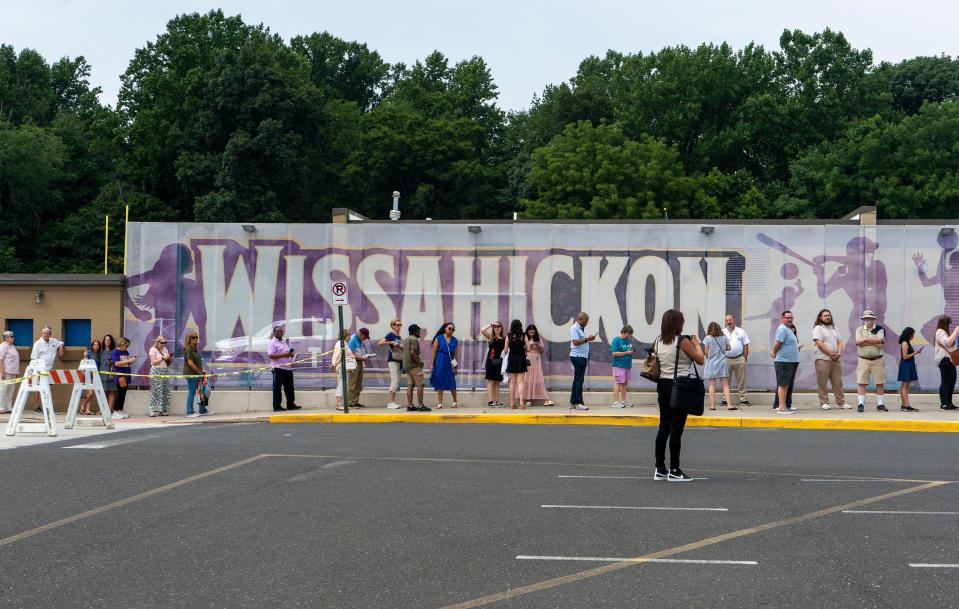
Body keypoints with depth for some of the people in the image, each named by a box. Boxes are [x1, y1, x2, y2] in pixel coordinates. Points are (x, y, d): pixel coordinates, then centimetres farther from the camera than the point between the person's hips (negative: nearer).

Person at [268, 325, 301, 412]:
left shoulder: (285, 342, 22)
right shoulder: (272, 343, -5)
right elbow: (270, 355, -16)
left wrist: (291, 355, 8)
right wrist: (283, 355, -22)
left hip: (288, 368, 8)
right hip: (278, 368, -8)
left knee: (289, 388, 10)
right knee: (277, 388, -4)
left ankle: (291, 404, 17)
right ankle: (277, 406, -3)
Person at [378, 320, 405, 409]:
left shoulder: (399, 337, 17)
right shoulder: (390, 335, -6)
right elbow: (380, 343, -16)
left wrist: (403, 347, 8)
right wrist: (391, 342, -19)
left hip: (399, 361, 8)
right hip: (392, 361, -8)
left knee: (397, 383, 8)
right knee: (394, 382, -12)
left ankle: (393, 402, 12)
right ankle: (391, 403, -10)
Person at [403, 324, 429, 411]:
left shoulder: (405, 339, 18)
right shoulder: (414, 339, -12)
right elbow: (412, 352, -24)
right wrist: (419, 362, -14)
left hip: (406, 365, 9)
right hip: (414, 365, -9)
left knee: (410, 385, 8)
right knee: (420, 385, -6)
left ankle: (409, 405, 5)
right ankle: (421, 405, -8)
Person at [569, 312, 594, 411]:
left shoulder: (581, 329, 20)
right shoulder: (574, 328, -10)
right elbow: (575, 342, -20)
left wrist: (589, 339, 10)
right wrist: (587, 339, -16)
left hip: (582, 357, 10)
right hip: (577, 356, -10)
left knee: (577, 380, 11)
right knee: (579, 380, -10)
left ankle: (573, 403, 15)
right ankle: (579, 403, -11)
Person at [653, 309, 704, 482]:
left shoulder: (659, 342, 7)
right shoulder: (682, 341, -13)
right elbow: (700, 360, -7)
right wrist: (697, 345, 12)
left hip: (663, 386, 7)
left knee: (664, 427, 12)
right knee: (676, 430, -2)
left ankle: (660, 469, 15)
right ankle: (674, 471, 1)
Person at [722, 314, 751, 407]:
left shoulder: (741, 332, 10)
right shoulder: (722, 332, 10)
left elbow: (745, 345, 8)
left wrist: (745, 358, 1)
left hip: (739, 359, 0)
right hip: (726, 359, 0)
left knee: (741, 381, 1)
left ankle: (744, 399, 4)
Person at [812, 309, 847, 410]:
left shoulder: (834, 328, 19)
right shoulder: (818, 328, -3)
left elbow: (840, 342, 15)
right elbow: (819, 344, -13)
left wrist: (839, 353, -4)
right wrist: (831, 354, -13)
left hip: (835, 360, 6)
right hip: (823, 359, -6)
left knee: (838, 382, 7)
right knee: (822, 383, -3)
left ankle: (841, 402, 11)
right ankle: (824, 403, 3)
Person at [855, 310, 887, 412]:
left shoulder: (879, 329, 5)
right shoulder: (859, 329, 9)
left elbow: (880, 341, -13)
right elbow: (858, 342, -8)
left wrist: (866, 339, -8)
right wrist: (874, 342, -8)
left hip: (877, 360, 0)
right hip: (863, 360, 0)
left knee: (880, 383, 3)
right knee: (862, 383, -3)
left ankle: (880, 404, 11)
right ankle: (861, 404, 1)